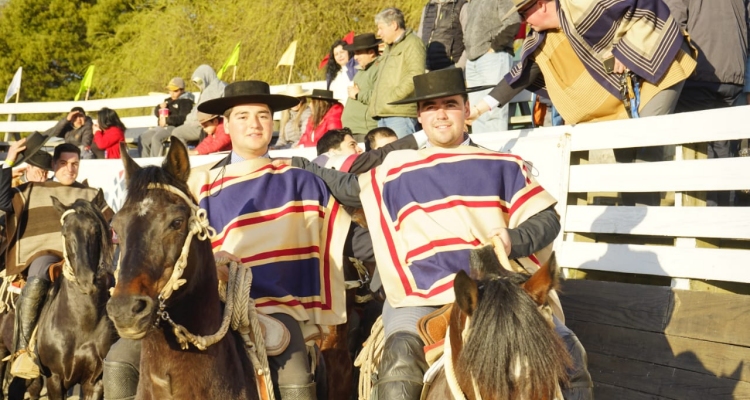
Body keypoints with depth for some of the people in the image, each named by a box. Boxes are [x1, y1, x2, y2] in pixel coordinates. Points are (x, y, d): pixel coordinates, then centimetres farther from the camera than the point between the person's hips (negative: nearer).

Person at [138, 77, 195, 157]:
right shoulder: (168, 100, 25)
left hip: (175, 127, -9)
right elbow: (156, 113, 25)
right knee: (142, 138, -9)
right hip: (162, 127, 9)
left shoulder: (185, 101, -1)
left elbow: (183, 118, -15)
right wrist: (160, 107, 3)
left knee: (156, 138, -33)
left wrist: (167, 120, -19)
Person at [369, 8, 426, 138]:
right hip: (383, 113, 9)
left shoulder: (412, 43, -3)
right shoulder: (389, 48, 27)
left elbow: (416, 75, -16)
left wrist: (393, 97, -18)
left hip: (401, 113, -9)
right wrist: (374, 105, 16)